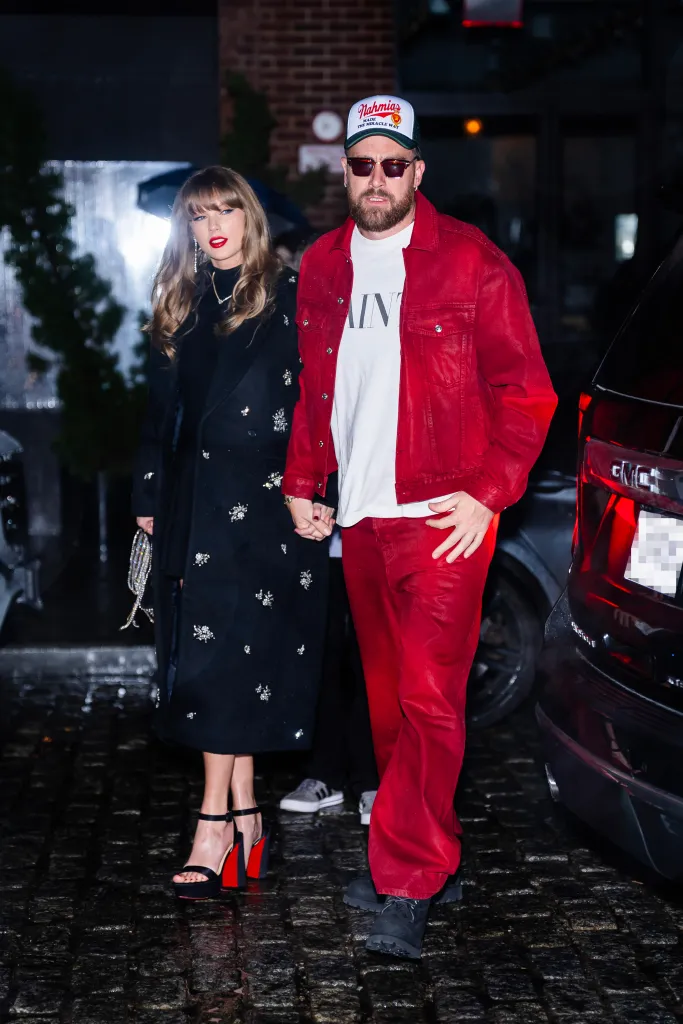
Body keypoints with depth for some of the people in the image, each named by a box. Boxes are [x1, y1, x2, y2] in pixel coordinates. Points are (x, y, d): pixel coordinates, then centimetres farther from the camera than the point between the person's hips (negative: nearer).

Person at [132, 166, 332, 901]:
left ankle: (214, 827, -3)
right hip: (191, 505, 6)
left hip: (260, 502, -6)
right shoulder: (180, 307, 15)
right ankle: (246, 820, 14)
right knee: (214, 663, 7)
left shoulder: (288, 297, -2)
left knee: (227, 659, -8)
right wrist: (149, 496, 15)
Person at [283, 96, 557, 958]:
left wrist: (487, 495, -12)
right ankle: (428, 854, 26)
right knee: (387, 698, 12)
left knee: (429, 700, -9)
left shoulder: (472, 264, -5)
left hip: (441, 517, -6)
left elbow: (526, 392, -4)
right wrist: (300, 482, 14)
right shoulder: (321, 268, 11)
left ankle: (407, 887, -3)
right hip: (358, 518, 6)